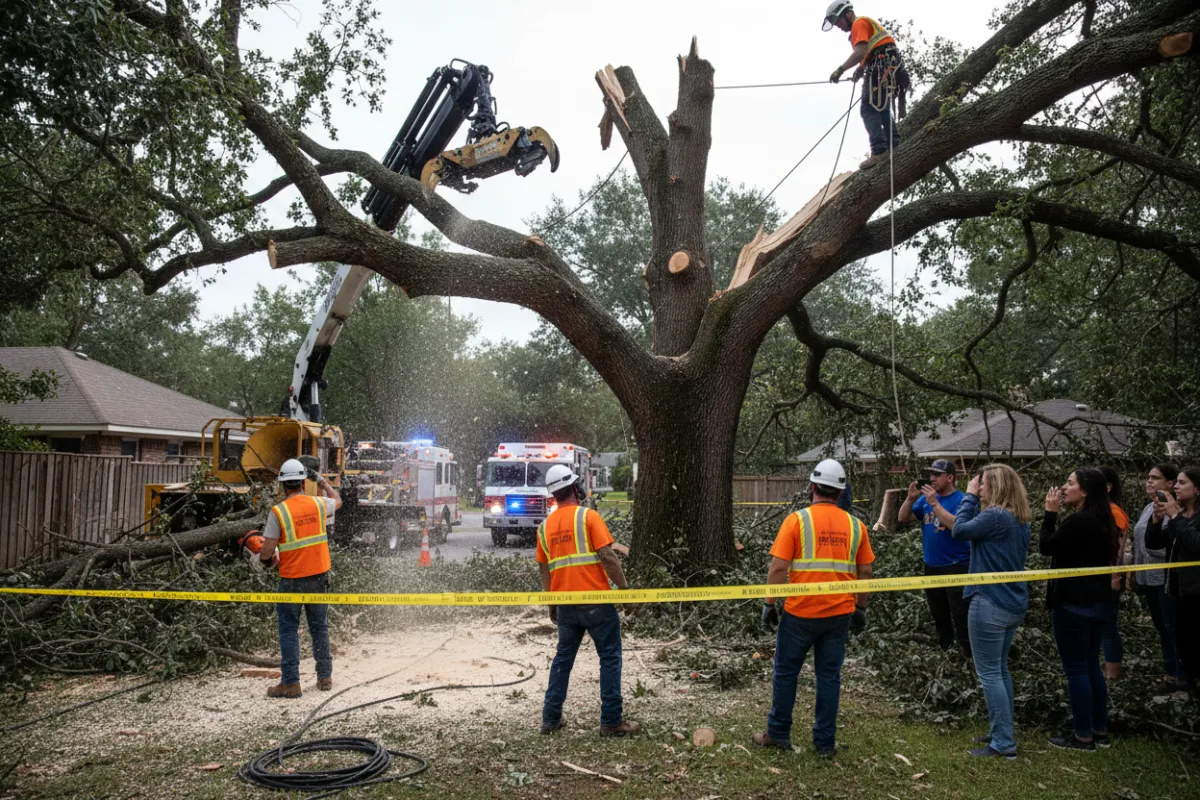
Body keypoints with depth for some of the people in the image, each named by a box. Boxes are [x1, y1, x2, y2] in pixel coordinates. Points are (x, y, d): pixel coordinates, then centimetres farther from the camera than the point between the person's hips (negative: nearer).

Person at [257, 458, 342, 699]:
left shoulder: (278, 512, -13)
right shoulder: (318, 504, -2)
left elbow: (267, 550, -13)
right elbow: (337, 500, 23)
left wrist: (260, 559, 9)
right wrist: (322, 480, 34)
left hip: (292, 579, -4)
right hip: (318, 576, 4)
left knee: (289, 630, 5)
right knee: (319, 627, 15)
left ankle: (290, 683, 6)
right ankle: (325, 677, 23)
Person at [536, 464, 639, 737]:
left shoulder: (545, 526, 8)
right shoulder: (588, 516, -9)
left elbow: (544, 569, 12)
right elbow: (607, 556, -15)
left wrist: (551, 605, 21)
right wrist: (624, 587, -5)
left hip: (565, 603, 5)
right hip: (596, 600, -5)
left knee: (563, 658, 17)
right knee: (610, 658, 5)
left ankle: (551, 718, 21)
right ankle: (612, 721, 6)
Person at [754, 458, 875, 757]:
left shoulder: (797, 520, -9)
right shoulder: (855, 525, 2)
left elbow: (778, 568, -12)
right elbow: (865, 572, 6)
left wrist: (769, 604, -2)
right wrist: (860, 608, 18)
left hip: (800, 613, -3)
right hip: (840, 614, 3)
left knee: (786, 672, 12)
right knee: (829, 676, 12)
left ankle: (778, 734, 23)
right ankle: (825, 742, 19)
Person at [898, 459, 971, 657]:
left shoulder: (961, 499, -12)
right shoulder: (926, 498, 5)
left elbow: (956, 525, -27)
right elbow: (903, 518, 4)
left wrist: (934, 503, -27)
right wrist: (911, 498, -12)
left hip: (956, 567, -6)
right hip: (931, 566, 6)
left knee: (960, 617, -6)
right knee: (939, 616, 19)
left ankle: (970, 656, 1)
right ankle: (944, 651, 33)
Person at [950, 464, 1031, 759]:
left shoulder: (996, 516, -20)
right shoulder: (1020, 520, 9)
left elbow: (959, 530, -13)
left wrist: (970, 497, -5)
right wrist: (975, 499, 4)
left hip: (990, 604, -10)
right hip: (1015, 605, 10)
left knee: (989, 673, -1)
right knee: (1001, 669, 19)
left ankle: (1003, 744, 3)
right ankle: (1001, 732, 29)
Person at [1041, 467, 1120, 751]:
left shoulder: (1078, 521, -22)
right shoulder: (1100, 520, 9)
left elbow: (1046, 547, -12)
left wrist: (1050, 513, -7)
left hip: (1073, 603, -10)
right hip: (1095, 601, 10)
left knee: (1076, 670, 0)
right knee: (1091, 667, 17)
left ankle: (1083, 736, 8)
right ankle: (1100, 731, 25)